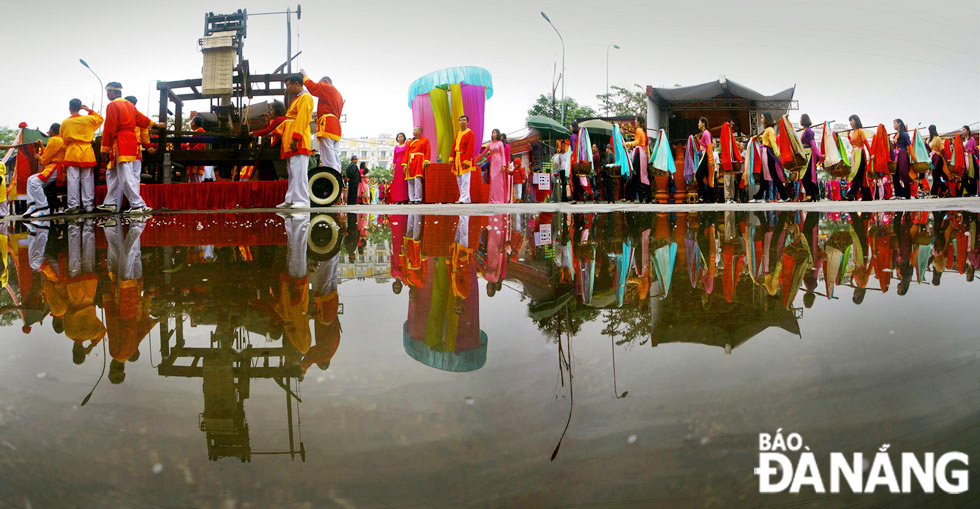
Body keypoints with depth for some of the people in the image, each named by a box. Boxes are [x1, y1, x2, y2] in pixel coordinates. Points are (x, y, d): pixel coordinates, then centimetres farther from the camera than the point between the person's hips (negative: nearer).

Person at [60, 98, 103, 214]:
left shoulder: (65, 122, 0)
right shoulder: (88, 119, 0)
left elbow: (63, 140, 10)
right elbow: (100, 119, 22)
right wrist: (90, 110, 15)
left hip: (71, 154, -1)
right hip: (87, 154, 1)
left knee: (73, 180, -1)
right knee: (87, 180, 4)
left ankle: (73, 206, -3)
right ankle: (88, 205, 5)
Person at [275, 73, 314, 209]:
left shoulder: (305, 97, -6)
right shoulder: (296, 99, 26)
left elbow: (302, 119, -17)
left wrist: (295, 138, -25)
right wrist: (276, 131, 23)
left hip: (298, 142, -10)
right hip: (290, 143, 10)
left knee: (298, 171, -14)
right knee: (292, 172, 10)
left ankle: (303, 201, -16)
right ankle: (291, 200, 13)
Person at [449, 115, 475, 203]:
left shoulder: (470, 133, -5)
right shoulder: (458, 133, 18)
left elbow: (470, 148, -12)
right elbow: (454, 146, 14)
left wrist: (467, 160, -19)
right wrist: (451, 158, 4)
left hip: (465, 159, -8)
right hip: (457, 159, 8)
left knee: (465, 179, -11)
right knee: (459, 180, 8)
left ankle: (464, 199, -12)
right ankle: (465, 198, 13)